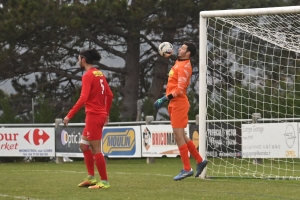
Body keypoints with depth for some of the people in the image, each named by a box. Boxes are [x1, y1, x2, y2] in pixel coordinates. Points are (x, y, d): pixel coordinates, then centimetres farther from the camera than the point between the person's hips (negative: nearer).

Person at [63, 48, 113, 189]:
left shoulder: (88, 76, -14)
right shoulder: (99, 74, 11)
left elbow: (83, 98, -22)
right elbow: (109, 95, 14)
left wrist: (69, 115, -21)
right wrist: (106, 113, 25)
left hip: (93, 115, -9)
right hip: (100, 114, 9)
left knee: (96, 150, -4)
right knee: (84, 145, 17)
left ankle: (104, 182, -1)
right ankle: (91, 178, 17)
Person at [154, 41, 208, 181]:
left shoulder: (184, 66, -15)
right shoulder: (179, 62, 13)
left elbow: (180, 88, -24)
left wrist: (165, 99, -28)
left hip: (179, 104, -10)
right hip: (174, 104, 10)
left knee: (178, 136, -8)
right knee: (181, 136, 15)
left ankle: (187, 169, -5)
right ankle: (200, 161, 22)